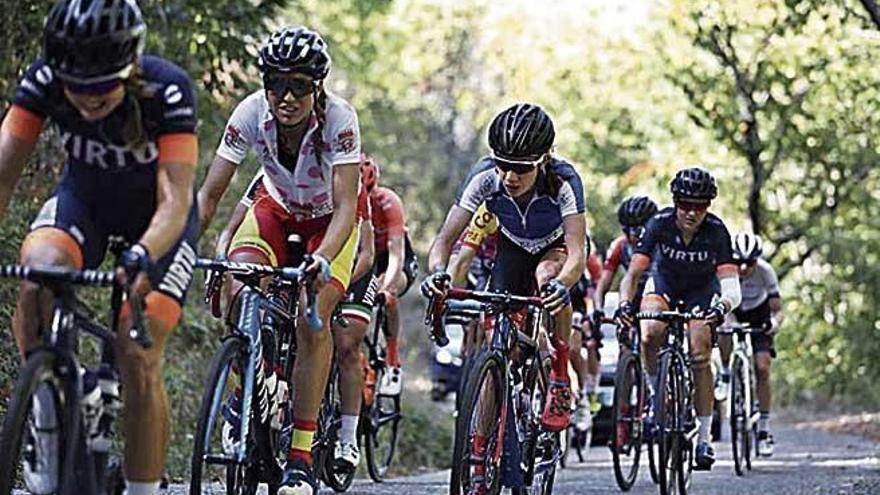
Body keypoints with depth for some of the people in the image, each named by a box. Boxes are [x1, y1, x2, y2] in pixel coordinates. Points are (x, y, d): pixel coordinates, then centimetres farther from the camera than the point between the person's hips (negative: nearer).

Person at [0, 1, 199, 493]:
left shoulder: (168, 90, -34)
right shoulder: (43, 82, -27)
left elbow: (175, 202, -39)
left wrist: (141, 257, -59)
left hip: (156, 217, -2)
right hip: (84, 200, 2)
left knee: (138, 360, -15)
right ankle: (47, 425, -17)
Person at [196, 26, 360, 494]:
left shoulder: (339, 119, -33)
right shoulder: (251, 113, -26)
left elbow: (345, 207, -37)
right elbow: (209, 193, -25)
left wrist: (322, 259, -54)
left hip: (329, 221, -2)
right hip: (276, 209, 2)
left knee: (313, 319, -23)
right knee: (239, 290, -27)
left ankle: (301, 455, -17)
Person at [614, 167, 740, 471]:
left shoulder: (716, 231, -29)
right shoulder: (660, 224, -28)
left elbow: (731, 286, -35)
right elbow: (634, 272, -31)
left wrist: (723, 306, -57)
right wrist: (625, 303, -50)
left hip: (701, 291, 0)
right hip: (663, 283, 0)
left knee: (700, 357, -15)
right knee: (650, 335, -30)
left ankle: (704, 438, -6)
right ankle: (657, 396, -6)